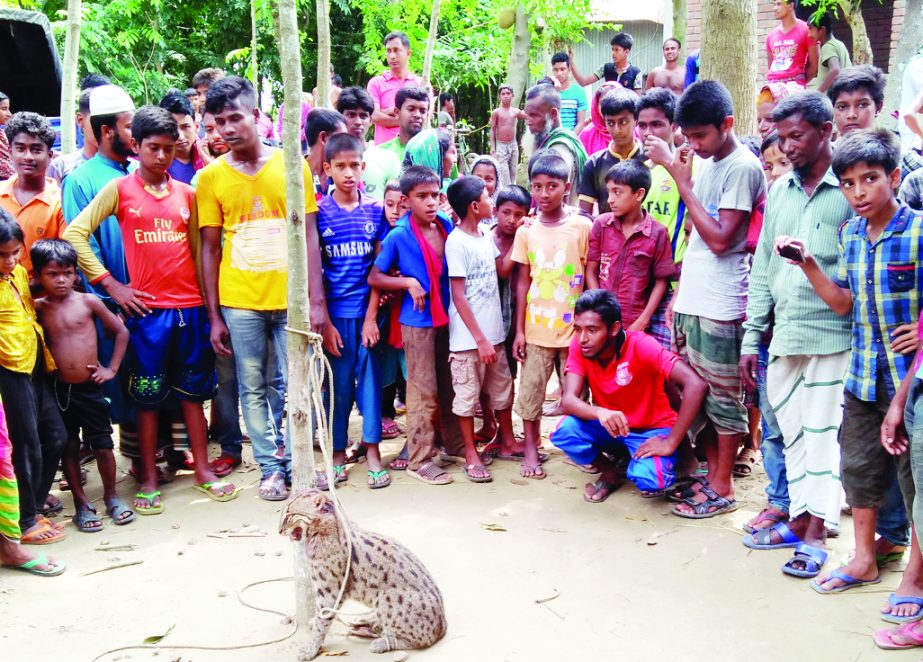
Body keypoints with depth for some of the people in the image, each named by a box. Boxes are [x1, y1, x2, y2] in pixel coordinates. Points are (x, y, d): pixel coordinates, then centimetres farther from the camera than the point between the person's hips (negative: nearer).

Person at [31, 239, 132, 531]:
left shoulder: (88, 302, -3)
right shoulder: (38, 308, 0)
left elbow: (121, 331, 3)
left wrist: (112, 368, 0)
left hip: (90, 387, -1)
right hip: (58, 389, 1)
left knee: (102, 444, 6)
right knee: (68, 447, 9)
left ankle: (111, 496, 24)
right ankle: (81, 503, 21)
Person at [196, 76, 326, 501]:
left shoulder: (291, 166, 3)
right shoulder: (211, 177, 3)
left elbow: (309, 237, 2)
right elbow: (209, 249, 4)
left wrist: (317, 300, -4)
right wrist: (214, 315, 0)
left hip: (290, 298, 0)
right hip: (239, 302, 0)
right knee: (253, 389, 7)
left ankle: (293, 459, 23)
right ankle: (271, 466, 21)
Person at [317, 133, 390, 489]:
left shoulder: (375, 210, 3)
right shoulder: (319, 213, -2)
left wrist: (371, 316, -6)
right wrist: (325, 322, -7)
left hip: (367, 310, 1)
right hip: (334, 312, -1)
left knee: (370, 377, 6)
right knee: (338, 382, 7)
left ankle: (372, 451, 16)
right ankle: (337, 454, 18)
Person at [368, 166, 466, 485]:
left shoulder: (446, 224, 1)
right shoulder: (398, 236, -12)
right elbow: (374, 278, -6)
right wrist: (408, 282, -18)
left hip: (446, 315, 5)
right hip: (418, 320, -5)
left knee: (449, 385, 16)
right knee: (424, 391, 0)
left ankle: (454, 442, 31)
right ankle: (419, 458, 10)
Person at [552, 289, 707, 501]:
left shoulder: (641, 346, -27)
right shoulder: (579, 346, -15)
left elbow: (696, 385, -35)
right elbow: (569, 400, -23)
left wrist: (671, 443, -32)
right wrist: (600, 412, -45)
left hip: (651, 430, -4)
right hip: (608, 427, 4)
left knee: (649, 480, -33)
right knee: (564, 432, -26)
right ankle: (611, 472, 4)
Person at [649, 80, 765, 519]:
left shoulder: (743, 167, -11)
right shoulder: (706, 166, 13)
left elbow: (720, 238, -18)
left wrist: (684, 185, -14)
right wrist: (680, 292, 15)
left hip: (720, 305, -8)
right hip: (691, 300, 8)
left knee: (723, 396, 2)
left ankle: (723, 488, 13)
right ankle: (712, 473, 26)